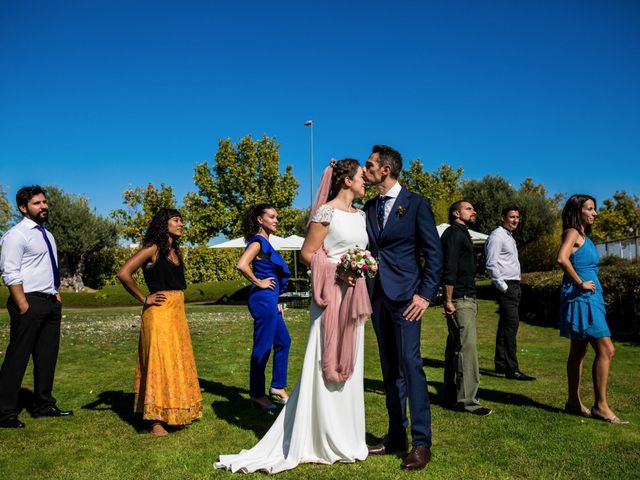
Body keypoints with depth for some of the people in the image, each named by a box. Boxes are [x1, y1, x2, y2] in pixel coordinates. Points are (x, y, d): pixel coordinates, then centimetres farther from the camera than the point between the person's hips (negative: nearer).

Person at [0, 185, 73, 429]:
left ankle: (44, 405, 26)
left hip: (51, 303, 9)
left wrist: (57, 294, 13)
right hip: (30, 302, -8)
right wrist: (23, 306, -19)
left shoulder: (46, 234, 17)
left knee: (48, 355, 14)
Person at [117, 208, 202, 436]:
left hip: (177, 313, 8)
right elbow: (123, 273, -18)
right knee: (160, 362, -3)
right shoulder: (153, 248, -9)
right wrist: (144, 299, -11)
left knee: (177, 362, 12)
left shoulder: (174, 250, 15)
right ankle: (156, 420, 6)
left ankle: (173, 415, 23)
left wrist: (178, 308, 15)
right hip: (159, 313, -8)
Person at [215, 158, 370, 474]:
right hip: (330, 296, -8)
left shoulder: (360, 214, 13)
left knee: (349, 366, 13)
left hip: (354, 299, 8)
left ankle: (346, 435, 26)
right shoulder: (326, 213, -9)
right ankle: (325, 441, 11)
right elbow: (306, 253, -9)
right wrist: (336, 270, -20)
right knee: (325, 366, -1)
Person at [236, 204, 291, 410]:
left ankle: (277, 387, 27)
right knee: (263, 347, 0)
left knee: (283, 341, 16)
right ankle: (257, 394, 14)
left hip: (269, 300, 10)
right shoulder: (258, 241, -13)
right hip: (263, 299, -10)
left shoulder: (265, 242, 15)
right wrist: (258, 283, -16)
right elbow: (242, 265, -29)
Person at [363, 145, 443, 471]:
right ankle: (396, 436, 21)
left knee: (410, 364, -9)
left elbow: (434, 252, -5)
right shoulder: (369, 208, 14)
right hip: (377, 295, 6)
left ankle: (421, 443, 1)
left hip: (405, 295, -6)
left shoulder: (416, 203, -3)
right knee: (390, 368, 11)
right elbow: (367, 248, 13)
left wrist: (426, 294, -13)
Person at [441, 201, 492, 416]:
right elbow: (449, 270, -18)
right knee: (467, 347, -10)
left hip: (466, 300, 10)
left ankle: (452, 396, 20)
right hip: (460, 301, -10)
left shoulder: (462, 234, 23)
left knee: (455, 347, 12)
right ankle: (466, 399, -6)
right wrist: (448, 300, -21)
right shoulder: (453, 233, -9)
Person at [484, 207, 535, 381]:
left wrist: (515, 287, 17)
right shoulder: (497, 236, -10)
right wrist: (503, 287, -18)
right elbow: (491, 265, -17)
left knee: (505, 325, 12)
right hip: (506, 286, -10)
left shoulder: (509, 237, 21)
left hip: (514, 286, 10)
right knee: (511, 324, -13)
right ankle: (511, 369, -11)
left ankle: (500, 364, 20)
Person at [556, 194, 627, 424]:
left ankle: (574, 402, 20)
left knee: (578, 351, 12)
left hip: (589, 298, 10)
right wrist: (580, 283, -22)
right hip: (580, 298, -10)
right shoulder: (573, 233, -11)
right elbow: (562, 258, -29)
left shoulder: (583, 236, 17)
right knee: (606, 350, -10)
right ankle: (600, 406, -2)